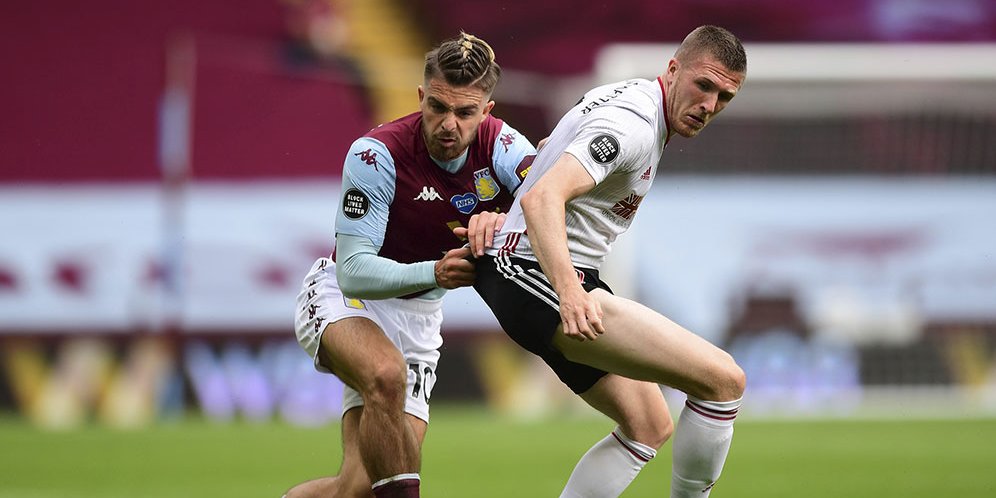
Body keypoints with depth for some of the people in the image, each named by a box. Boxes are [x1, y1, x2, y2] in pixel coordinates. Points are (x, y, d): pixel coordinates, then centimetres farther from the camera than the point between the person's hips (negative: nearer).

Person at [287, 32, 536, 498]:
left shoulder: (502, 147, -15)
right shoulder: (375, 154, -26)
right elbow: (354, 271, -29)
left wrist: (504, 220, -51)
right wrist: (434, 273, -46)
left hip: (416, 314, 4)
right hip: (341, 295, -4)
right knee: (387, 374, -40)